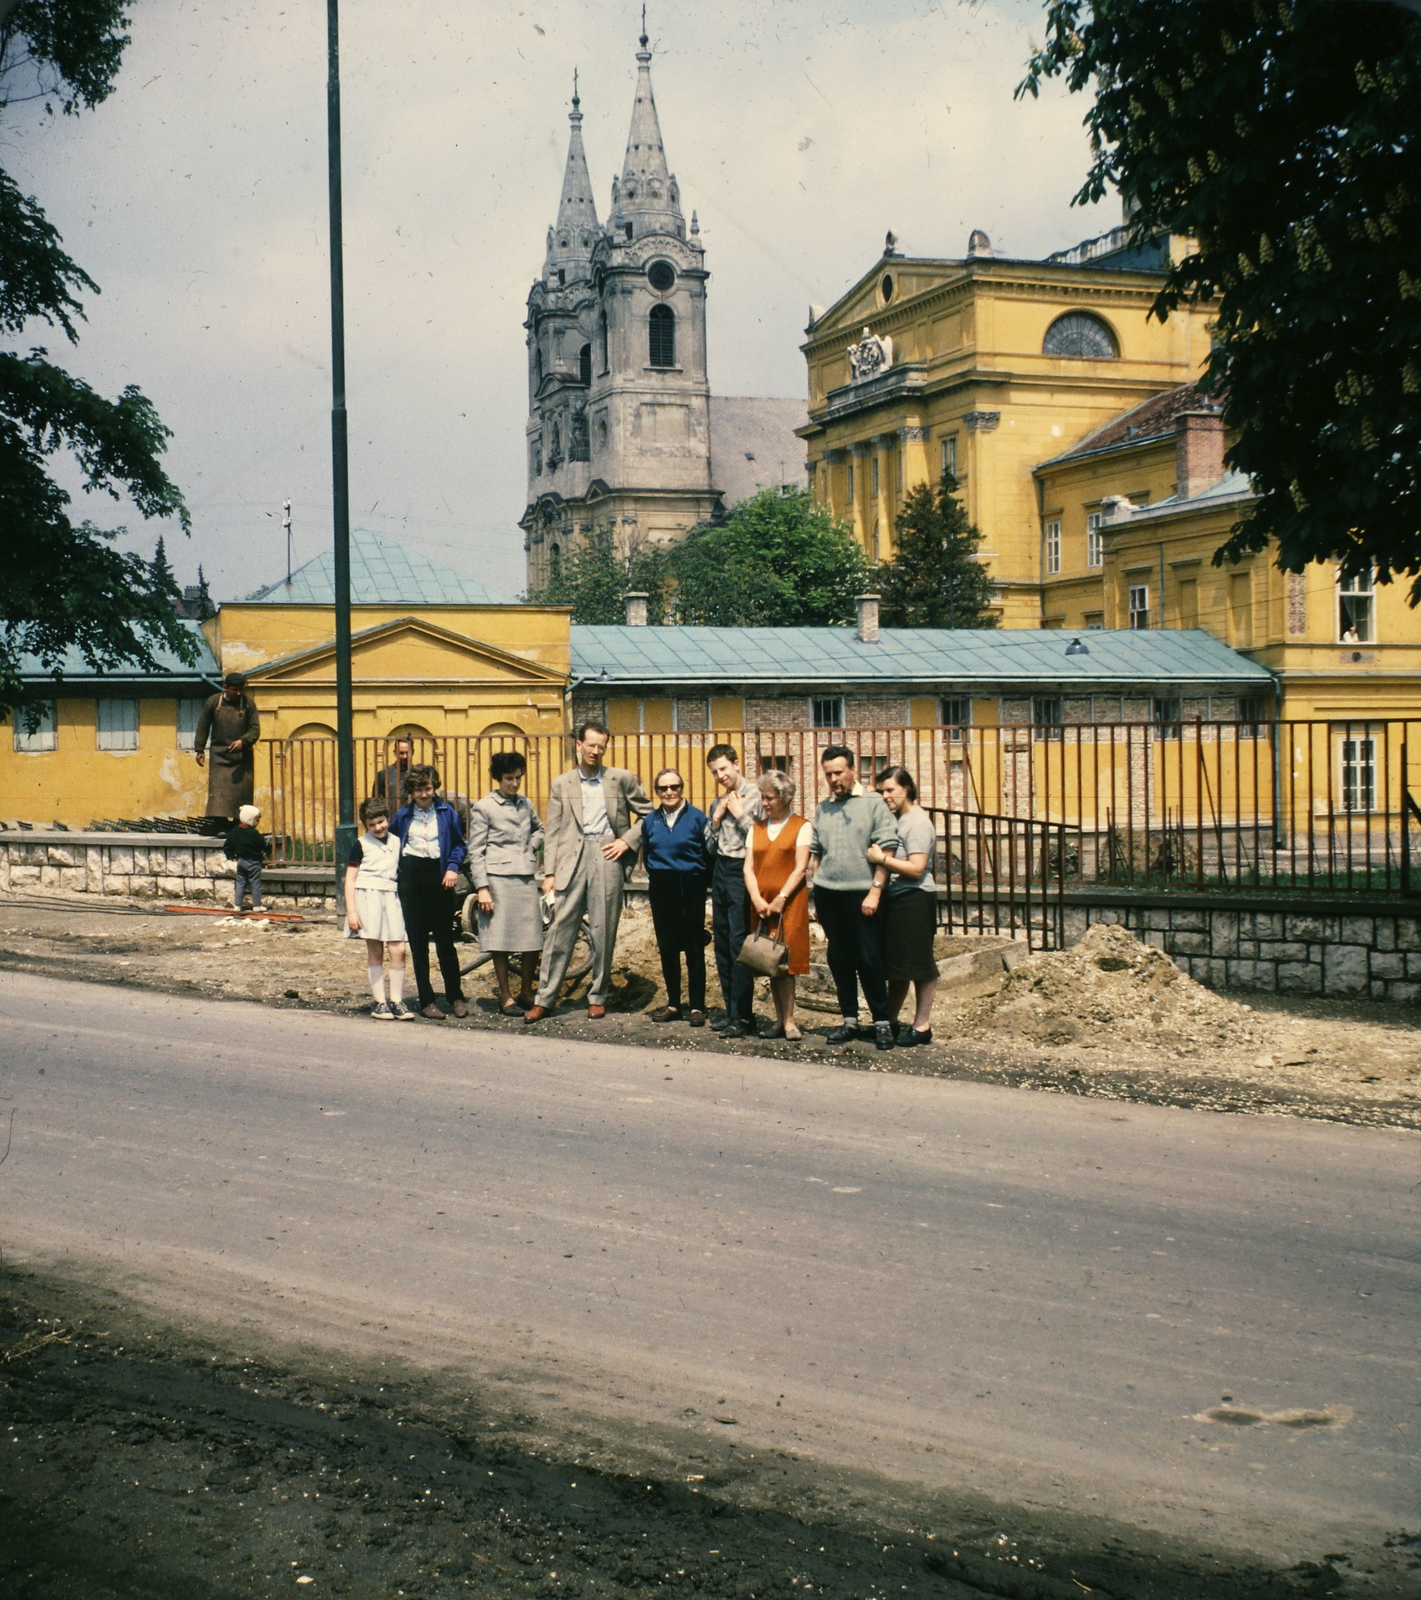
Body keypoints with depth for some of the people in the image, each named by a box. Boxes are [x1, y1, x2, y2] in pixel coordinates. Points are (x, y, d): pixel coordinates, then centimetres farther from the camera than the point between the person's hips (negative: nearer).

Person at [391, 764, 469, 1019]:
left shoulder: (446, 812, 3)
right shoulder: (403, 815, 8)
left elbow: (460, 845, 7)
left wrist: (453, 867, -8)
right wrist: (395, 872, 2)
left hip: (439, 876, -2)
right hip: (411, 876, 2)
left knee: (445, 940, 0)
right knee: (417, 942, 4)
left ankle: (456, 997, 11)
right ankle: (426, 1001, 10)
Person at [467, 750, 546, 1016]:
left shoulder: (525, 804, 15)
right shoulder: (483, 807, 0)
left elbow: (538, 830, 34)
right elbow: (475, 851, -3)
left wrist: (532, 847, 12)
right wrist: (482, 888, -10)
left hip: (526, 878, 5)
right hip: (498, 879, -5)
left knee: (533, 940, 2)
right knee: (500, 942, -1)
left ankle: (526, 992, 18)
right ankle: (506, 998, 9)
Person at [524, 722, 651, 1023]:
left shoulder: (622, 779, 8)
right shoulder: (561, 784, 11)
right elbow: (553, 832, 8)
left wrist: (628, 841, -2)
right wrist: (549, 872, 1)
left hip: (607, 856, 0)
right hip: (572, 859, 0)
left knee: (604, 932, 2)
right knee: (560, 930, -3)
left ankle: (598, 997, 14)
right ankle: (544, 999, 0)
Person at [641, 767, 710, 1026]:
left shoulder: (696, 817, -5)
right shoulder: (650, 820, 7)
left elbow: (708, 854, -3)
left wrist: (699, 880, -2)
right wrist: (656, 874, 12)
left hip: (690, 887, -4)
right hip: (661, 889, 4)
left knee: (694, 948, -1)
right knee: (667, 947, 8)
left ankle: (697, 1007, 4)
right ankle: (673, 1004, 16)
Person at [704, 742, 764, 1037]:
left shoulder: (755, 796, -7)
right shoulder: (719, 803, 16)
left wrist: (739, 814, -9)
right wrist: (716, 818, 3)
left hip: (741, 872, -8)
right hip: (720, 872, 8)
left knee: (739, 946, -9)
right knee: (722, 946, 9)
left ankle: (742, 1016, -6)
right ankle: (732, 1011, 16)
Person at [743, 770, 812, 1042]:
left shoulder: (801, 827, 2)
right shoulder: (756, 829, 16)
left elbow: (800, 868, -6)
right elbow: (748, 868, 8)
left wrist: (780, 899, -14)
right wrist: (757, 899, -7)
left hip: (790, 902, -5)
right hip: (761, 904, 5)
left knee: (784, 958, -10)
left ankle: (787, 1022, -8)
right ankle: (781, 1020, 7)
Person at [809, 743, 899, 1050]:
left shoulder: (873, 803, -2)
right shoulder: (823, 809, 13)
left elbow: (886, 850, -6)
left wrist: (875, 890, -12)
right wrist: (818, 897, 13)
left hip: (861, 895, -5)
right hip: (828, 894, 5)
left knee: (869, 960, -4)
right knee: (839, 960, 7)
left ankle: (881, 1022, 4)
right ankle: (849, 1020, 15)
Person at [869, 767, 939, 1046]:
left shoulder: (918, 822, -13)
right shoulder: (894, 819, 14)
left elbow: (916, 868, -20)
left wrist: (882, 858, -18)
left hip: (915, 900, -9)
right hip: (894, 899, 9)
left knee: (918, 965, -2)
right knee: (895, 965, 14)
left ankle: (922, 1026, 4)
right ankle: (890, 1022, 22)